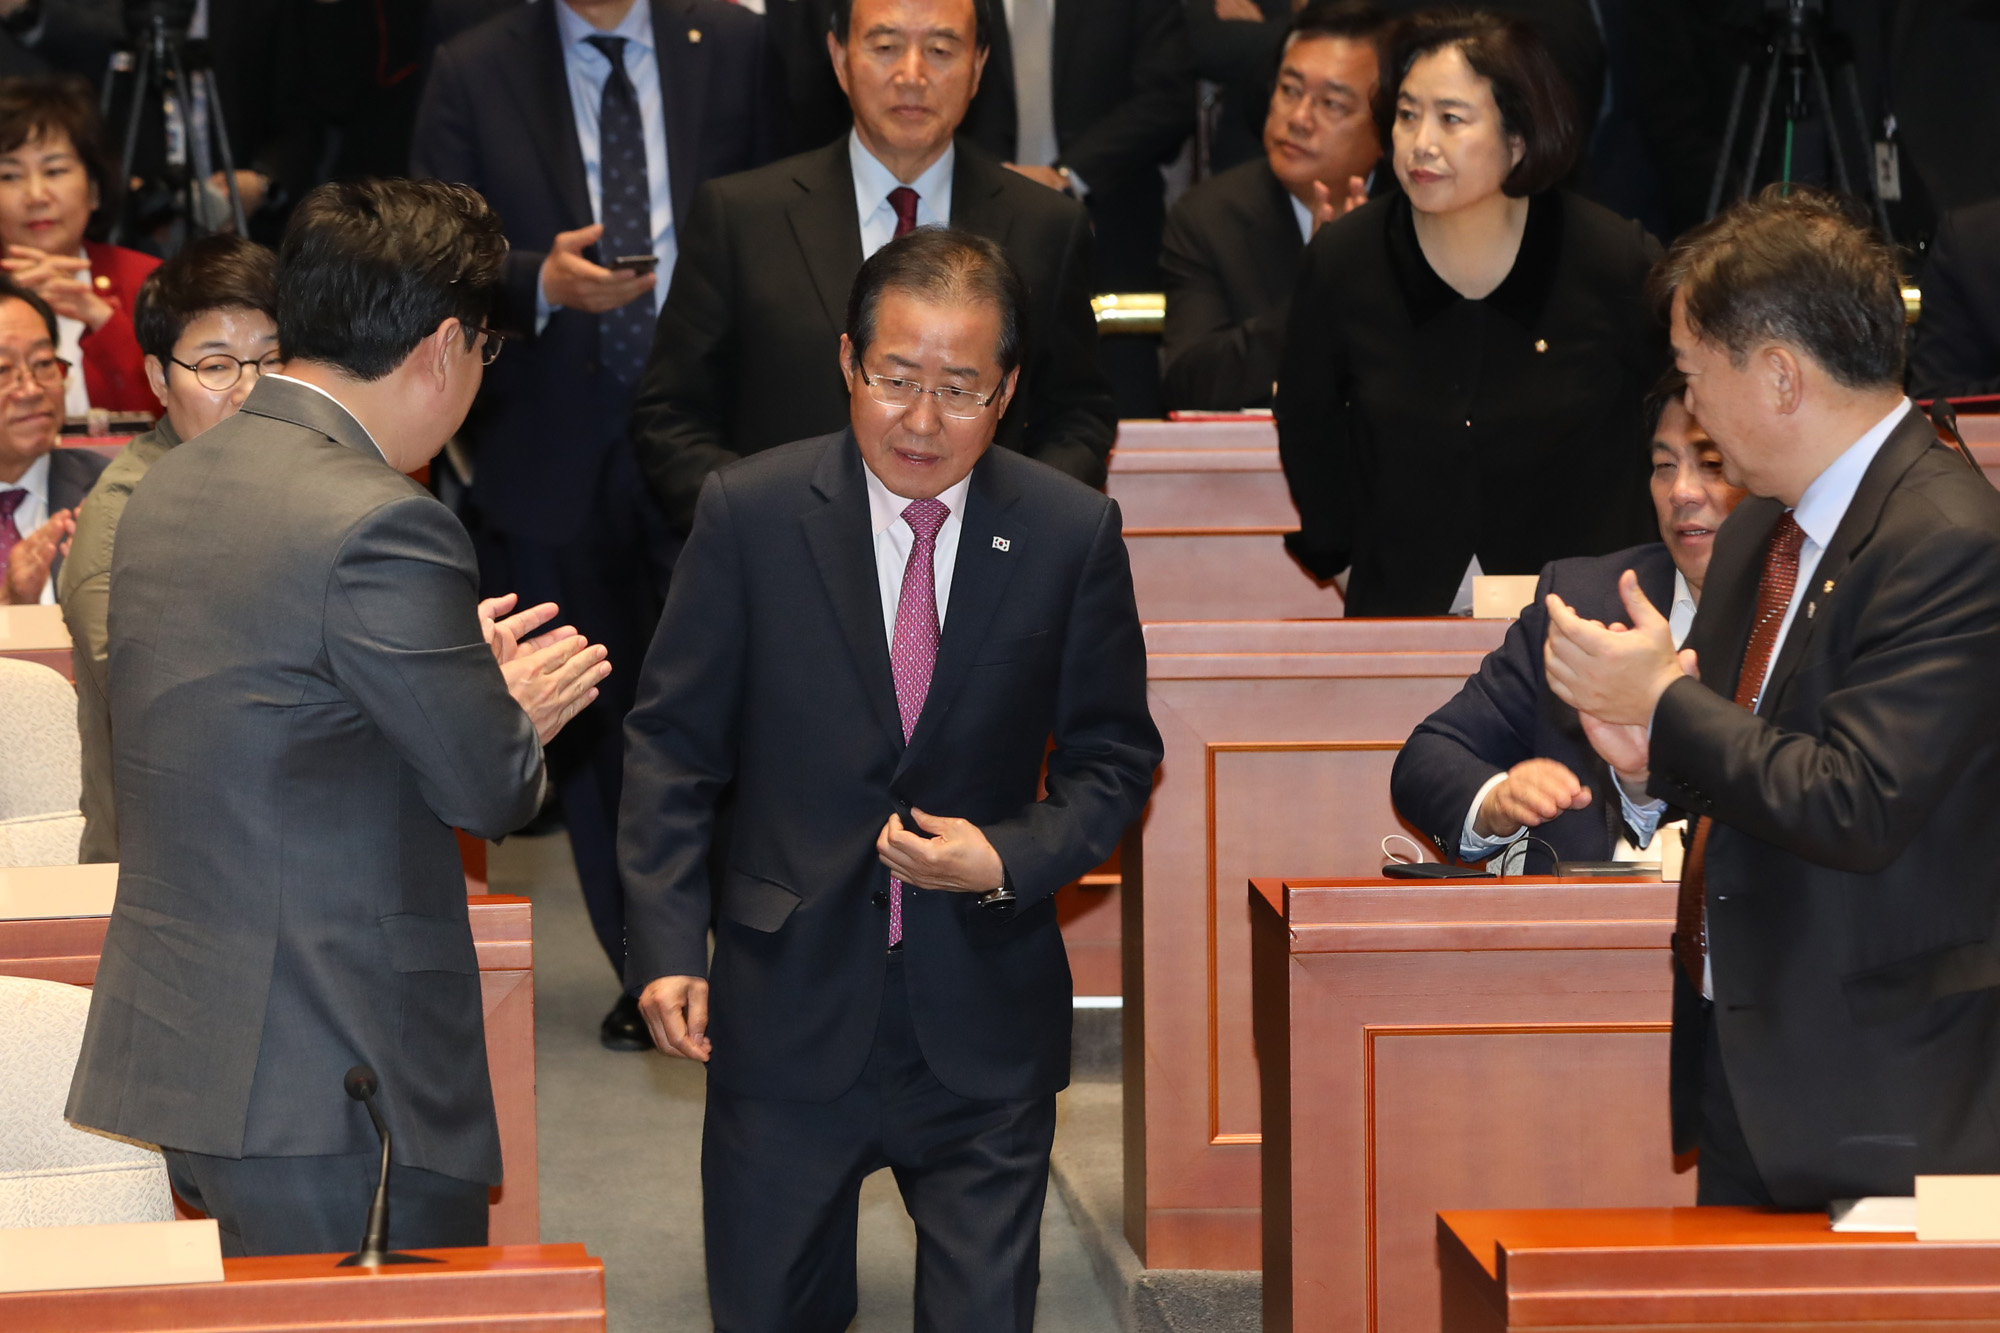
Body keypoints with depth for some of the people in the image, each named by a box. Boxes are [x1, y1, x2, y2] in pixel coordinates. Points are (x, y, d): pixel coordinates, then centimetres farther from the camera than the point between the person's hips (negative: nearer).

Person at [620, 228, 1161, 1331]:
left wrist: (1011, 859, -11)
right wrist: (668, 945, -7)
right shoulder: (750, 514, -5)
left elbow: (1113, 760, 7)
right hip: (786, 1003, 0)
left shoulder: (1072, 535, -2)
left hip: (983, 1023, 0)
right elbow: (674, 743, 0)